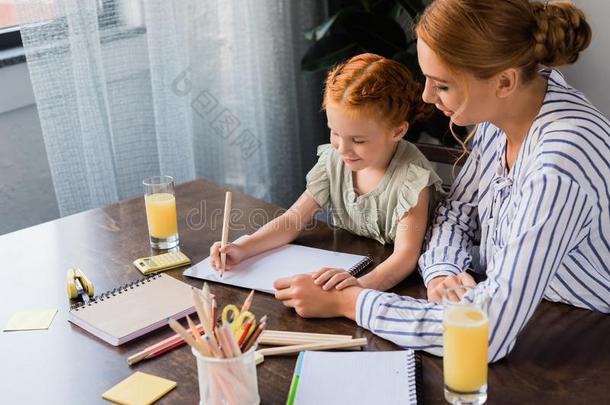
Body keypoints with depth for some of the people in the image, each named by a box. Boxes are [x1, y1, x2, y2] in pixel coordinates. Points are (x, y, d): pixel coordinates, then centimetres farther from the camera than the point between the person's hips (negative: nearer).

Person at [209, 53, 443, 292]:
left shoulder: (412, 178, -19)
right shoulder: (334, 160, -2)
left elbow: (405, 256, -27)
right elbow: (293, 220, 0)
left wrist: (362, 284, -47)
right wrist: (243, 248, -16)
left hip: (394, 285, -4)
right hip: (343, 270, 5)